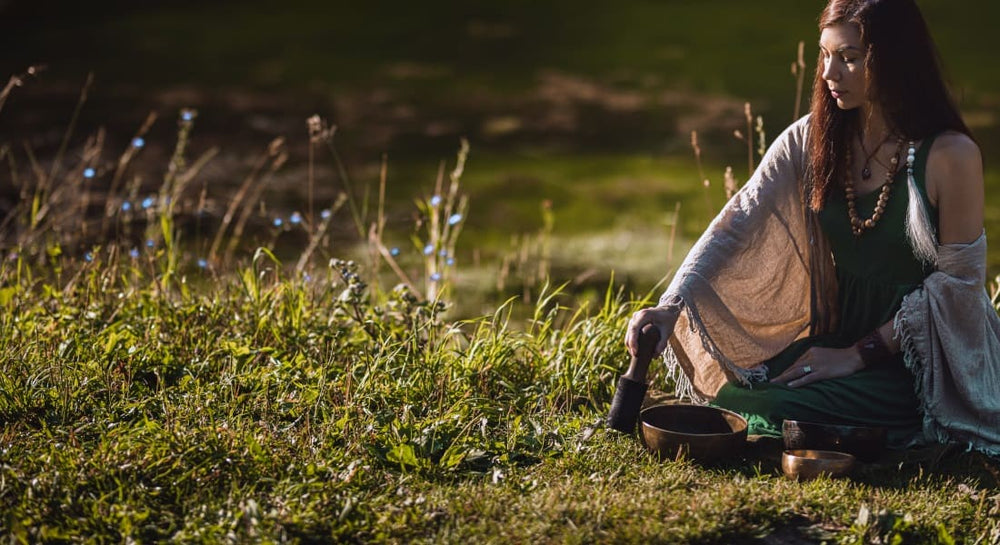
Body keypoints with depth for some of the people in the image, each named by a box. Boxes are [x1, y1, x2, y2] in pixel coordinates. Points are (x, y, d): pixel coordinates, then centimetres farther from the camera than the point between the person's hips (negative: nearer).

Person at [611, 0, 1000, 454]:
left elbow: (959, 280, -12)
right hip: (836, 336, 5)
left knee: (767, 413, -23)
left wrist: (858, 355, -15)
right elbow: (736, 225, -9)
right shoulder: (810, 140, -1)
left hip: (921, 362, -5)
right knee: (730, 402, -15)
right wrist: (670, 306, -23)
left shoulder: (949, 155, -15)